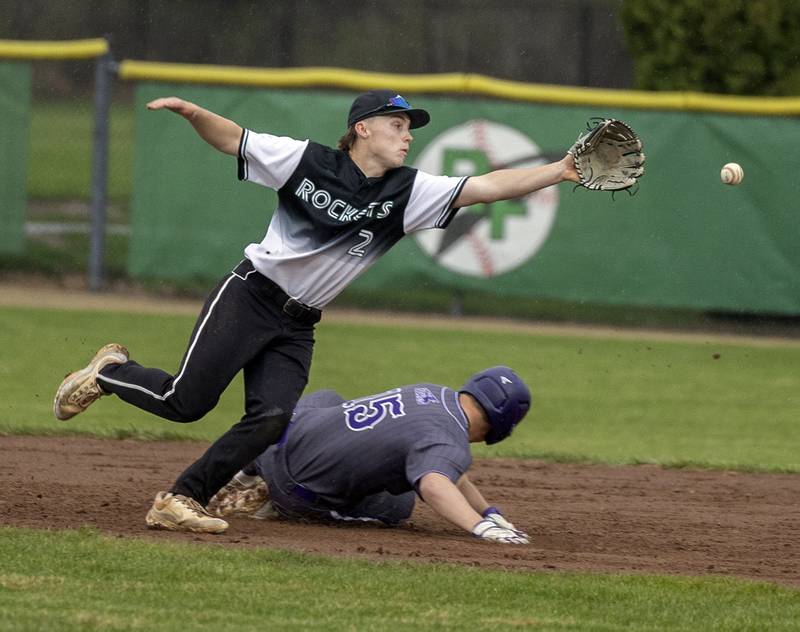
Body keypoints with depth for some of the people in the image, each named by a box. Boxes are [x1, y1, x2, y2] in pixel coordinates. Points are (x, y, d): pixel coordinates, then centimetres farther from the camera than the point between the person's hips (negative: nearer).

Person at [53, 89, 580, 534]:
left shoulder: (410, 193, -1)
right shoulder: (306, 160, -8)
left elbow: (488, 186, -10)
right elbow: (233, 140, -2)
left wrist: (558, 173, -21)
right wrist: (192, 112, -21)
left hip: (298, 328, 4)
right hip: (250, 298, -4)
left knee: (271, 418, -14)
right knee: (186, 402, -11)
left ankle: (181, 501, -4)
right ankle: (110, 372, 19)